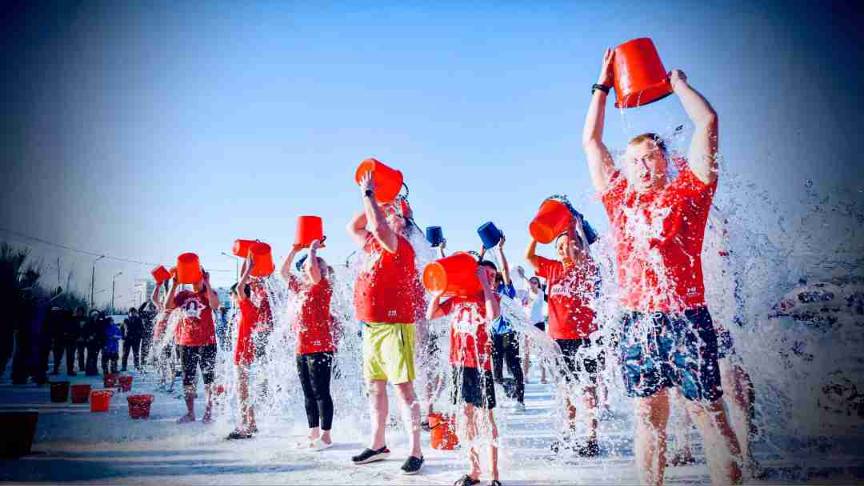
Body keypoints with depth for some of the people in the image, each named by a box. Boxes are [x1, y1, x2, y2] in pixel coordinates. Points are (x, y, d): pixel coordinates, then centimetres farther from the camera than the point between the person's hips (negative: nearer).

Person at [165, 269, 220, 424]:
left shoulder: (209, 293, 0)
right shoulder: (183, 295, 11)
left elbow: (215, 305, -22)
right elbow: (167, 306, -3)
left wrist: (207, 284, -20)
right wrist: (174, 285, -6)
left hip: (207, 343, -4)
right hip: (187, 343, 4)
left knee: (208, 379, -1)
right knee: (188, 379, 10)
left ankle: (208, 412, 5)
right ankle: (190, 413, 20)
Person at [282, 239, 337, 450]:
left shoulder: (322, 286, -7)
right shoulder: (300, 287, 15)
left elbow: (313, 268, -24)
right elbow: (283, 272, 25)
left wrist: (313, 249, -7)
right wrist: (294, 250, 18)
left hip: (320, 348, -8)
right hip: (302, 348, 8)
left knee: (321, 392, -4)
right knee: (308, 393, 13)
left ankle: (326, 436, 4)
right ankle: (314, 434, 22)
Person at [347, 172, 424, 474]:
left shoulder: (401, 245, -10)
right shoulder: (373, 245, 15)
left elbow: (378, 226, -27)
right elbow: (353, 228, 28)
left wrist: (368, 194, -14)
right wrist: (371, 202, 17)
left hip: (395, 326, -9)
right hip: (371, 327, 9)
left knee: (403, 388, -5)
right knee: (374, 386, 14)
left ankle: (415, 451, 3)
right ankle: (378, 446, 26)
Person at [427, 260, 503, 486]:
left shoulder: (491, 296, 1)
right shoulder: (458, 296, 11)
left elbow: (493, 316, -22)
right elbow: (430, 314, 11)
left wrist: (485, 285, -16)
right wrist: (439, 290, 1)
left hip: (481, 363, -4)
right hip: (459, 362, 4)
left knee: (486, 416, 0)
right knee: (467, 414, 11)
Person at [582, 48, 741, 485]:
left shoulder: (688, 192, 7)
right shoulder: (620, 200, 15)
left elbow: (706, 122, 4)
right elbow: (590, 142, 20)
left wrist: (676, 81, 17)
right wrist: (603, 85, 25)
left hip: (686, 317, -3)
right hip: (636, 321, 3)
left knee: (708, 413, 1)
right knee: (648, 417, 8)